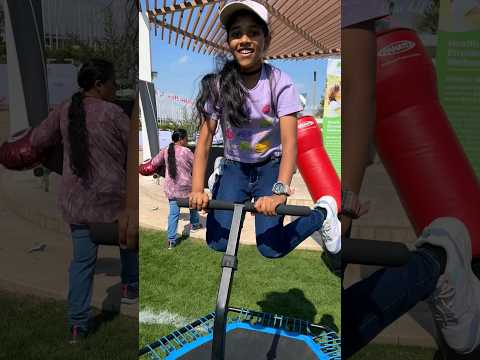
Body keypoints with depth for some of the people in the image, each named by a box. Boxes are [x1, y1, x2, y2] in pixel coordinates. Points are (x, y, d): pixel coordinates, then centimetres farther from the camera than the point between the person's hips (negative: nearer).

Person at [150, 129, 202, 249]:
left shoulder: (165, 151, 1)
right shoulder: (186, 151, -12)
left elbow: (154, 163, 10)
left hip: (171, 188, 4)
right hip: (185, 187, -3)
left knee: (173, 213, 6)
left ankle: (171, 239, 4)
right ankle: (195, 224, 45)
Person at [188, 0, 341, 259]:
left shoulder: (279, 83, -17)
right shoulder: (218, 84, -10)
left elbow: (289, 142, -24)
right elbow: (205, 138, -13)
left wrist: (280, 191, -39)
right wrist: (197, 188, -25)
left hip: (270, 166, -2)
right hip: (234, 167, 3)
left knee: (271, 248, -13)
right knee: (218, 243, -7)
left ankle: (323, 213, 14)